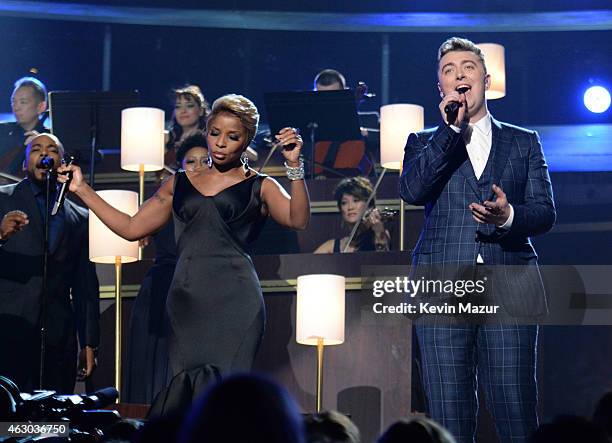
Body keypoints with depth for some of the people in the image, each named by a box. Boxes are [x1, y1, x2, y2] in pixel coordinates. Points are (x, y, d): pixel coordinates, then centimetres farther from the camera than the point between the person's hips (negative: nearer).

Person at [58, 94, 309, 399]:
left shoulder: (259, 187, 9)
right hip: (185, 302, 3)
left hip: (234, 304, -3)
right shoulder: (180, 184, 19)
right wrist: (82, 190, 18)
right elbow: (131, 228, 20)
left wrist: (294, 166, -20)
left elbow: (298, 220, -8)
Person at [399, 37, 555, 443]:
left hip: (509, 289, 0)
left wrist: (508, 216, -14)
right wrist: (450, 129, -7)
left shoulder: (524, 142, 17)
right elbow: (412, 191, -4)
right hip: (443, 289, 0)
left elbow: (544, 211, 8)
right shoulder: (424, 143, 17)